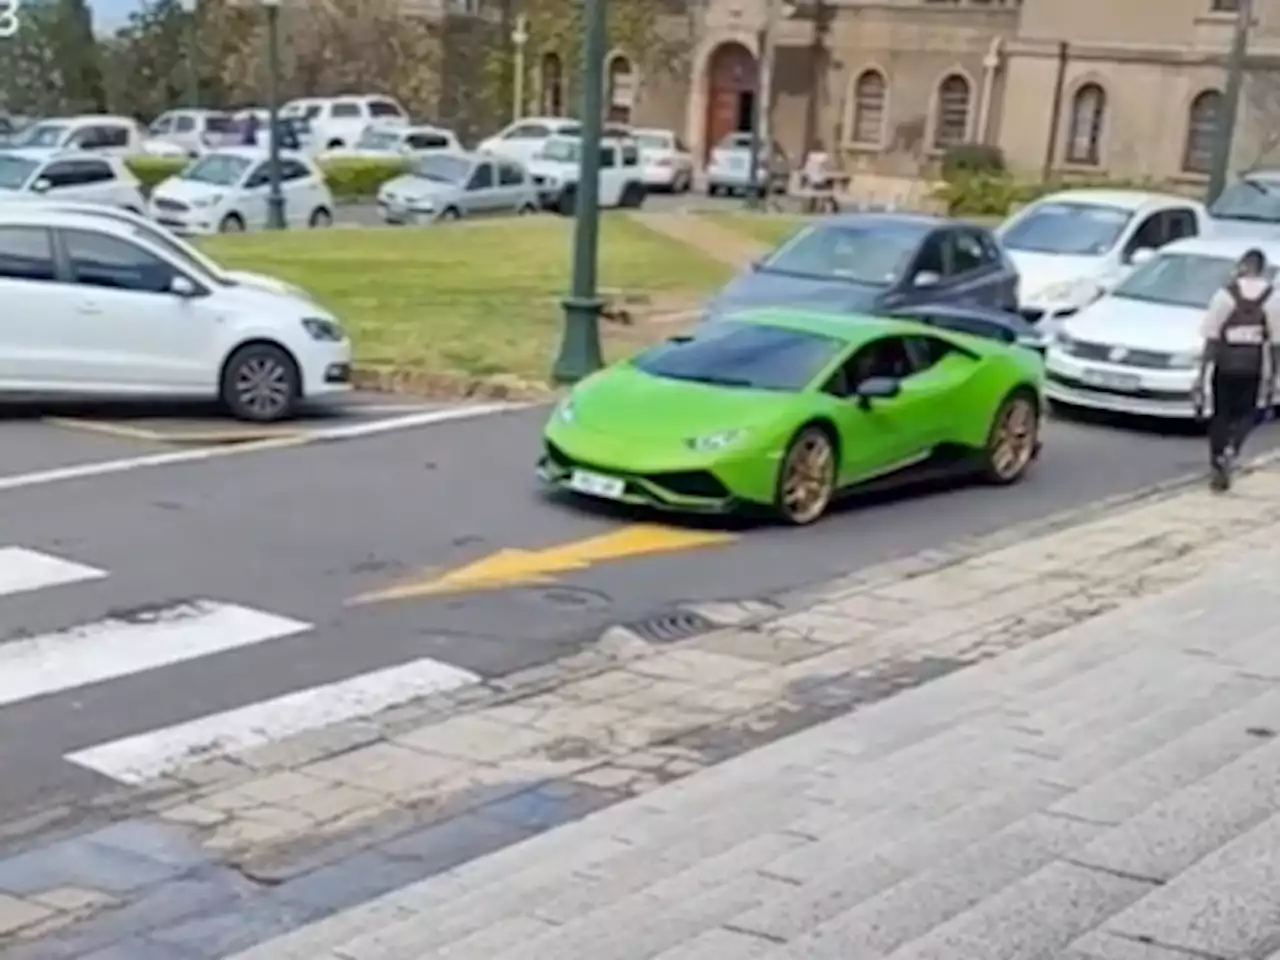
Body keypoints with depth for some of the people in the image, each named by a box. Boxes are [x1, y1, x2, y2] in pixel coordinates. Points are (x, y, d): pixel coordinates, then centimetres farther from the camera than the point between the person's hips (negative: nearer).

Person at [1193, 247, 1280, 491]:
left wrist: (1201, 375, -1)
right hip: (1253, 369, 1)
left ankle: (1218, 469, 13)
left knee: (1220, 415, 12)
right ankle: (1231, 452, -8)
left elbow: (1211, 340, -7)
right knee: (1246, 414, 17)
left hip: (1224, 366, -1)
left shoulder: (1225, 296, -8)